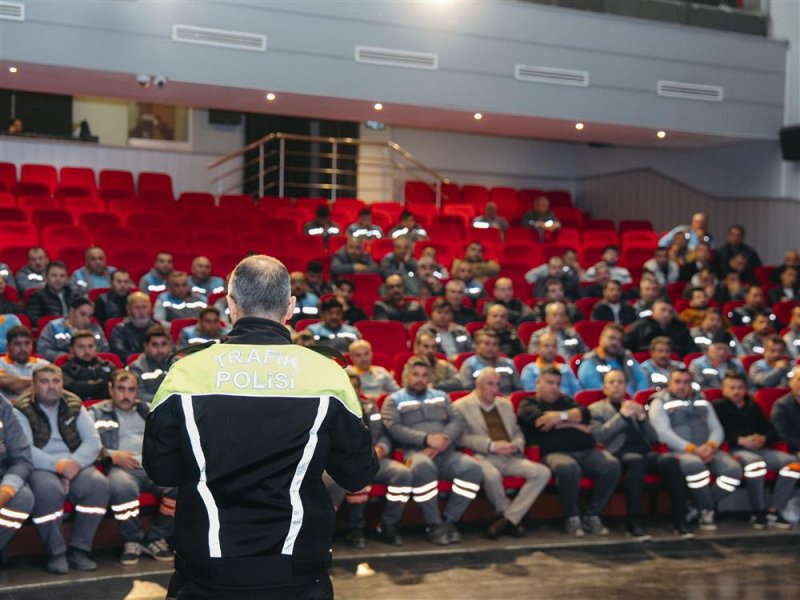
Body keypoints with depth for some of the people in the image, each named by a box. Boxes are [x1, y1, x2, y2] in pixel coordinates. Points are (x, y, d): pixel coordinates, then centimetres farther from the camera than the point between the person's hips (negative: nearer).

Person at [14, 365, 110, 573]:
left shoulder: (74, 406, 11)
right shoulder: (22, 410, -1)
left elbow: (93, 441, 2)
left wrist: (74, 464, -17)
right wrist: (59, 465, -23)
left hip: (75, 466, 4)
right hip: (40, 469, -4)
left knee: (99, 484, -26)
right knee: (49, 489, -37)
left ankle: (79, 549, -17)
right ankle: (56, 553, -20)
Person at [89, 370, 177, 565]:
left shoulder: (148, 411, 30)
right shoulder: (97, 412, 18)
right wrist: (112, 455, -11)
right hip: (120, 468, -3)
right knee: (122, 486, -40)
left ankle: (156, 538, -10)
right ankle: (132, 541, -16)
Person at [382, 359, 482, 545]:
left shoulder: (441, 397, 25)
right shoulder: (394, 400, 14)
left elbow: (457, 422, 11)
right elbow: (394, 429, -4)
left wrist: (442, 442, -10)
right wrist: (427, 439, -15)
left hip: (446, 453, 4)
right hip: (416, 452, -4)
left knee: (473, 468, -26)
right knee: (423, 467, -40)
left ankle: (450, 521, -14)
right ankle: (434, 525, -23)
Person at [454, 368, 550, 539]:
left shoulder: (506, 404, 24)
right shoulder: (461, 406, 6)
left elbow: (517, 432, 26)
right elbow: (462, 437, -6)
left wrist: (517, 445, 0)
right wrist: (492, 446, -16)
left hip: (510, 457, 5)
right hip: (484, 457, -5)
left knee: (542, 472, -20)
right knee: (491, 475, -40)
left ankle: (507, 519, -18)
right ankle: (511, 518, -12)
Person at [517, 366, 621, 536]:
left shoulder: (565, 401, 29)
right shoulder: (528, 405, 15)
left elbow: (584, 414, 9)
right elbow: (541, 421, -6)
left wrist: (562, 416, -8)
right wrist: (575, 425, 0)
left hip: (584, 451, 5)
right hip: (553, 453, -5)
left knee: (612, 465, -23)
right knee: (568, 468, -39)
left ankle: (592, 516, -10)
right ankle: (572, 518, -18)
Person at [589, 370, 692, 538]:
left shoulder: (635, 407, 29)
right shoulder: (596, 409, 16)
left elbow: (654, 438, 21)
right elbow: (597, 437, -3)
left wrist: (642, 418, 3)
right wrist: (622, 415, -7)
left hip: (645, 453, 4)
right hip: (619, 455, -4)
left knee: (670, 460, -28)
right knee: (636, 460, -39)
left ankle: (680, 521, -29)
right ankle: (634, 523, -37)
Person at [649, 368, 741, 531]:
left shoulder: (702, 401, 22)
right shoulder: (660, 403, 6)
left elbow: (717, 428, 14)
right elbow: (664, 433, -8)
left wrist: (711, 446, -10)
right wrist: (693, 449, -18)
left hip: (707, 451, 5)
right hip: (679, 452, -5)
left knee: (734, 469, -24)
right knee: (696, 465, -39)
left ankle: (699, 507, -12)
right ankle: (707, 511, -16)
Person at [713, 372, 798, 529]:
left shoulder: (753, 406, 29)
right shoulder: (718, 406, 13)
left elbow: (770, 429, 22)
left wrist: (764, 438, -2)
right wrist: (740, 440, -14)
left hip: (760, 449, 6)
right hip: (734, 450, -5)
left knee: (793, 462, -21)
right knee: (755, 462, -40)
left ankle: (774, 511, -22)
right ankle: (758, 512, -25)